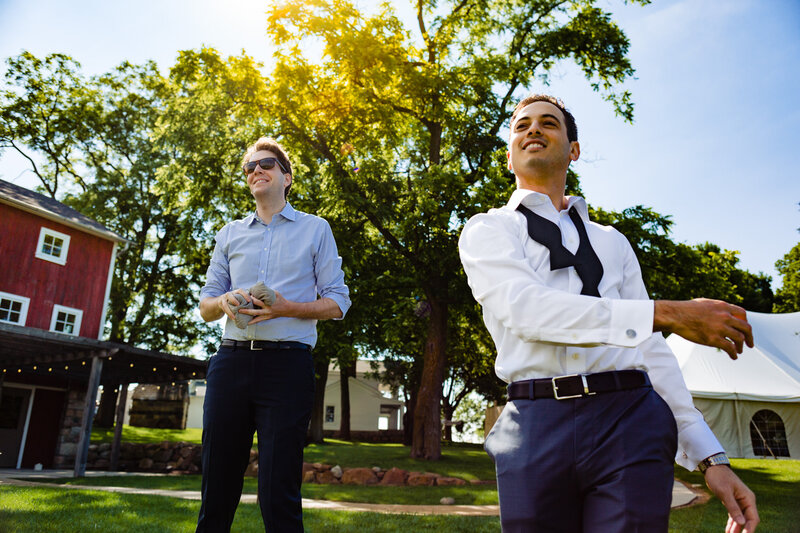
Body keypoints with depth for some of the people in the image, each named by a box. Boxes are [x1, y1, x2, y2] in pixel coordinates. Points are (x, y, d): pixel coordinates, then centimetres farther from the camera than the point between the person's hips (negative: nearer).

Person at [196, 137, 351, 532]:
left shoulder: (315, 229, 10)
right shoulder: (230, 234, 19)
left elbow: (337, 302, 4)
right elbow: (205, 305, 19)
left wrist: (286, 308, -14)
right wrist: (222, 301, -6)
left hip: (287, 363, -3)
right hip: (231, 362, 4)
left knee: (278, 494, -4)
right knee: (217, 488, 7)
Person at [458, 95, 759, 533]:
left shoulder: (611, 242, 21)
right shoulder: (487, 231, 8)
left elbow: (651, 348, 16)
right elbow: (526, 308, -11)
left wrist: (710, 456, 8)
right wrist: (663, 313, -15)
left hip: (630, 420, 3)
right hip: (536, 427, -2)